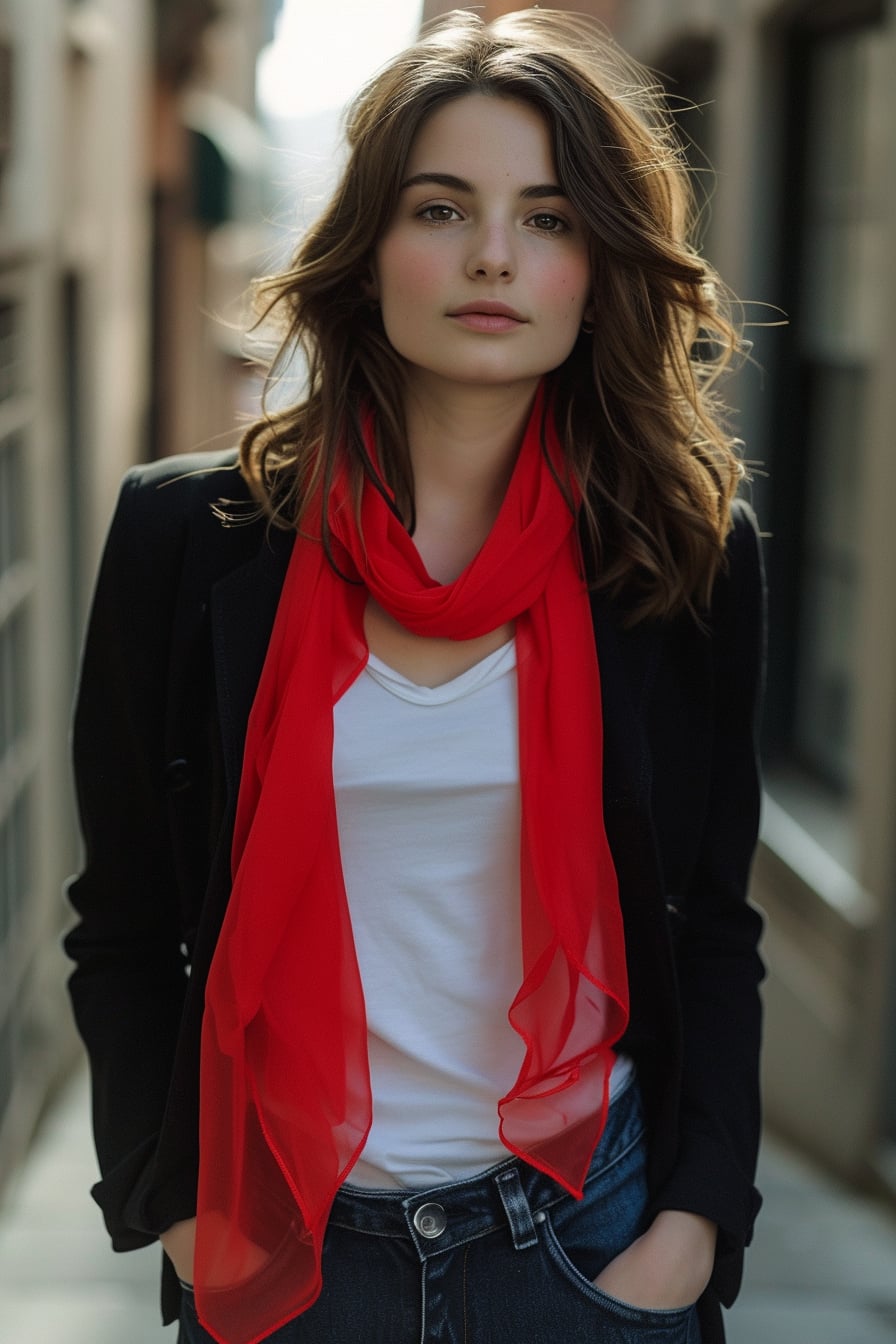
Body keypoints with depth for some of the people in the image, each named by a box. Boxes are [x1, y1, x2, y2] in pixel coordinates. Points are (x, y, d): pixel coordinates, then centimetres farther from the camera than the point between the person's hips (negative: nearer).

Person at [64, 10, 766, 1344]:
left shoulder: (694, 557, -3)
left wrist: (694, 1225, -4)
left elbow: (713, 924, 3)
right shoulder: (187, 536, -6)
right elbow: (124, 923, 0)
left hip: (587, 1230, 1)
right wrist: (183, 1221, -3)